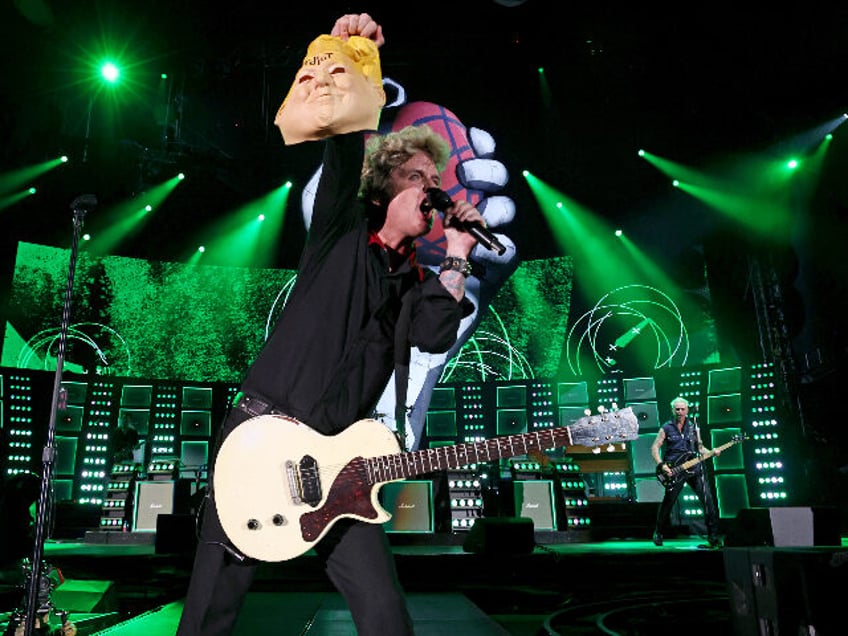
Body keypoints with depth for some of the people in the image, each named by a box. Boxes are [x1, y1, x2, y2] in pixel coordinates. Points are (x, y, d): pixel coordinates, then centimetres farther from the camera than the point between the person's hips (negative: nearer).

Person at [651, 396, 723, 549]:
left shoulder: (694, 427, 11)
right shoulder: (666, 428, 2)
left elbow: (700, 447, 16)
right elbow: (654, 447, 0)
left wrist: (711, 452, -4)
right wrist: (661, 465, -12)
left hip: (694, 468, 3)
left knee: (708, 499, -9)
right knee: (668, 502, 0)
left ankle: (713, 536, 0)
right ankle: (658, 533, 20)